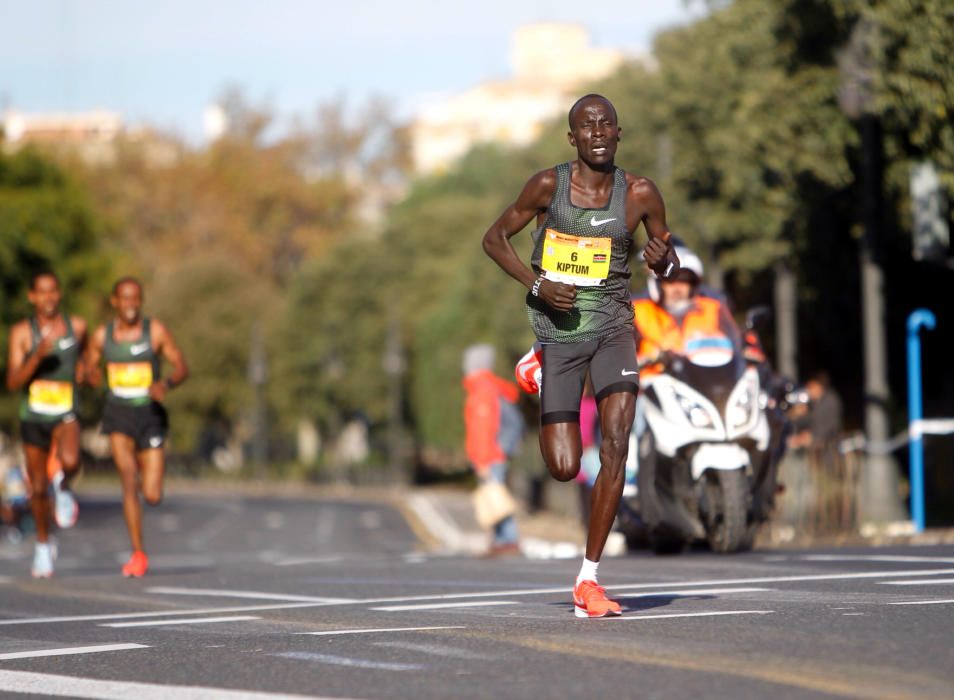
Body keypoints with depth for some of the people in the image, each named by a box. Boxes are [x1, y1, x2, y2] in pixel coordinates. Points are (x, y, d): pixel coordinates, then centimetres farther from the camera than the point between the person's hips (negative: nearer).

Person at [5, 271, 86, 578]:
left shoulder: (76, 326, -1)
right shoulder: (22, 332, -8)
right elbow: (13, 382, -15)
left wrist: (80, 368, 6)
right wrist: (38, 356, -28)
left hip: (66, 415, 0)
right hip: (33, 416, 0)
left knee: (70, 462, -32)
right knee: (38, 488, 10)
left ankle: (62, 487, 4)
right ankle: (43, 545, 33)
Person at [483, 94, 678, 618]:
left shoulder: (640, 194, -2)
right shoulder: (549, 185, -6)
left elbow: (668, 261, 12)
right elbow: (494, 239, 4)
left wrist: (664, 261, -13)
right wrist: (536, 285, -11)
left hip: (613, 325, 1)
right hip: (558, 329, -1)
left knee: (616, 444, -20)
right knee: (564, 468, -4)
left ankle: (588, 580, -10)